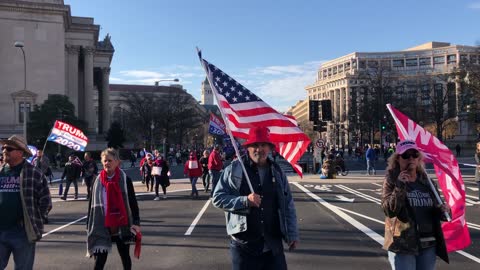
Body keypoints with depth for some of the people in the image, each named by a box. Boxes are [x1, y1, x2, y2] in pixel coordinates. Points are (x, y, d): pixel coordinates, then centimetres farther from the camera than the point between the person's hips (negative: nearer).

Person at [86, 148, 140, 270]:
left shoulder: (125, 179, -7)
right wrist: (89, 226, 6)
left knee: (125, 256, 16)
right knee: (99, 260, -1)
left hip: (121, 225, -1)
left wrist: (136, 222, -13)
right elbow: (91, 204, 6)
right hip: (102, 226, 1)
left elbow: (133, 202, -5)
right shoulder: (97, 181, 0)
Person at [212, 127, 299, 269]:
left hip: (273, 244, 3)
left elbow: (288, 205, 11)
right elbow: (218, 198, -6)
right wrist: (245, 201, -19)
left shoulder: (277, 171, 6)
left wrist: (292, 234, 7)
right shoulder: (234, 169, -5)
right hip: (244, 245, -3)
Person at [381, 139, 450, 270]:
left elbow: (435, 211, 16)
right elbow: (389, 210, -16)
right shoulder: (391, 180, -5)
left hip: (429, 244, 5)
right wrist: (400, 186, -24)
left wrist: (442, 210, -7)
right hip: (403, 244, -5)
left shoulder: (426, 180, 7)